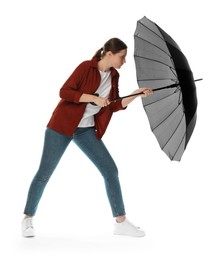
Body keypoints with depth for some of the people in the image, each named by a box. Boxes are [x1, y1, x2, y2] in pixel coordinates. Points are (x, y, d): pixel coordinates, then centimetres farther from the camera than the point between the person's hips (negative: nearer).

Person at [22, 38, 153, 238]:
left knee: (110, 170, -2)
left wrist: (136, 94, -1)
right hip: (62, 126, -6)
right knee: (45, 173, -3)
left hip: (87, 130, 6)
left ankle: (121, 222, 5)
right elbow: (64, 92, -20)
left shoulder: (114, 76, 6)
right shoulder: (86, 67, -14)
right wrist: (93, 98, -24)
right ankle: (28, 219, 13)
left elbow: (115, 106, 10)